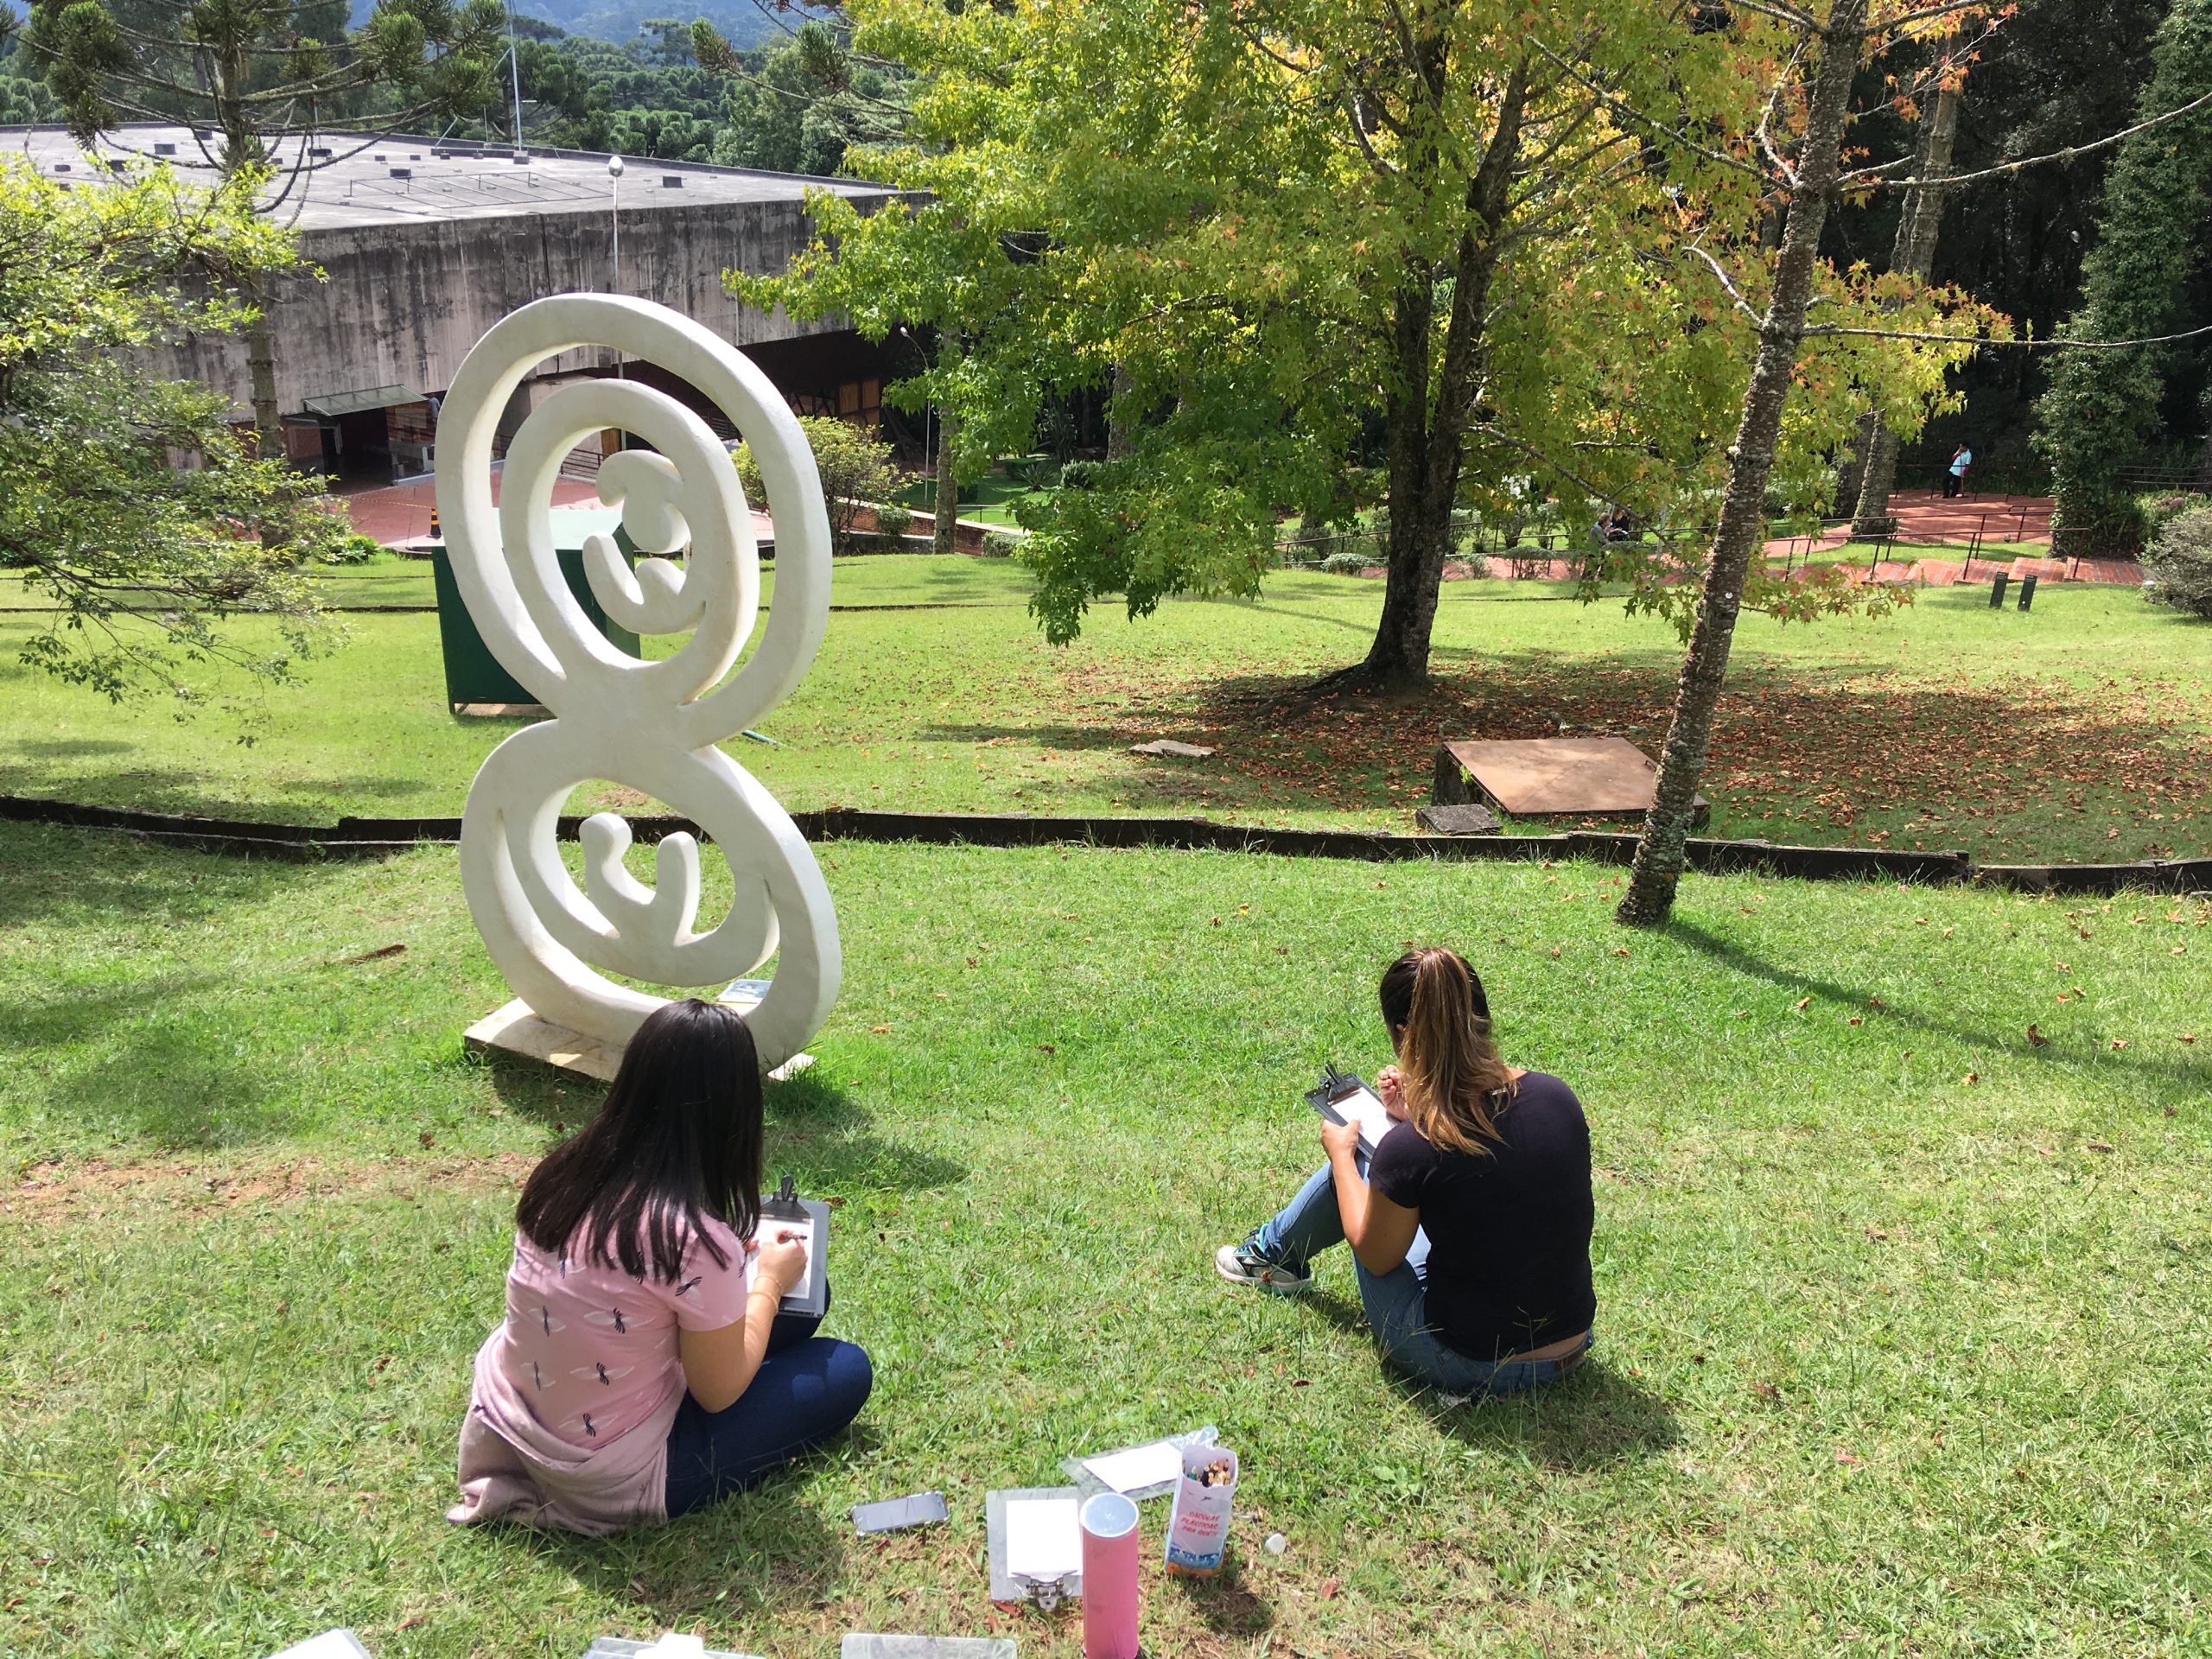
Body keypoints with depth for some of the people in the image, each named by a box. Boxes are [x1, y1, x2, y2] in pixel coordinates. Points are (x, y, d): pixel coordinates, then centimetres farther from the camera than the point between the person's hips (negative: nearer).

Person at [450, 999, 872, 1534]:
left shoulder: (562, 1170, -10)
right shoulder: (698, 1243, -30)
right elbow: (719, 1394, -13)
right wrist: (768, 1280, 0)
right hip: (605, 1484, -7)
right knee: (845, 1371, 7)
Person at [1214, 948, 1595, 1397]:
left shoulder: (1410, 1150, -26)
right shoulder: (1558, 1098, -10)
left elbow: (1376, 1257, -6)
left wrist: (1341, 1152, 7)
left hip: (1464, 1366, -5)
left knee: (1355, 1167, 15)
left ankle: (1274, 1254, 43)